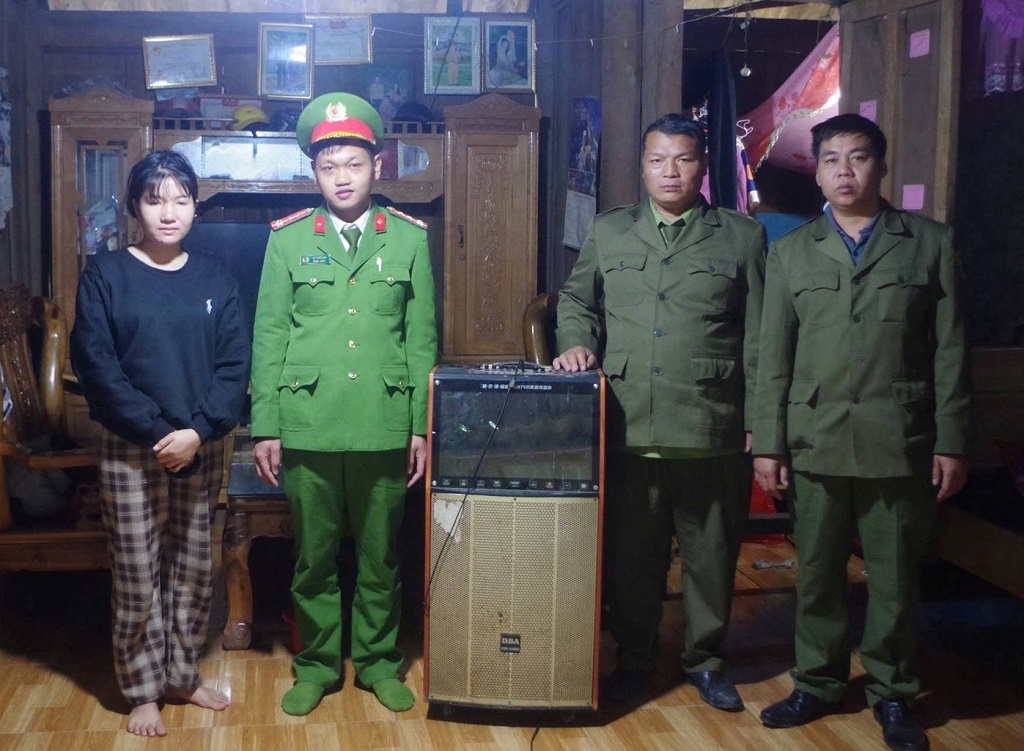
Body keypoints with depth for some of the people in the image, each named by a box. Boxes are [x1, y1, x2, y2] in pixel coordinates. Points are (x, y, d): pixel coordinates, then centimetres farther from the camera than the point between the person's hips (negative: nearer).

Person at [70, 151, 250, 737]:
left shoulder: (215, 280, 5)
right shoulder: (105, 276, -3)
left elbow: (235, 366, -1)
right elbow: (96, 365, -9)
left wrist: (198, 432, -14)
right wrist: (157, 432, -17)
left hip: (203, 449, 3)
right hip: (131, 452, -3)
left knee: (194, 572, 12)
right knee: (137, 577, 4)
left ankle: (183, 676, 28)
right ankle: (144, 691, 20)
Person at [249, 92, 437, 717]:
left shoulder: (410, 238, 4)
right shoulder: (287, 240, 3)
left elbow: (422, 338, 4)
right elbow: (268, 338, 3)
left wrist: (421, 425, 1)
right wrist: (265, 427, -1)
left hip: (384, 426, 0)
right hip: (307, 426, 0)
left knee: (380, 554, 10)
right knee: (315, 555, 10)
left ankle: (378, 660, 27)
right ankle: (317, 664, 26)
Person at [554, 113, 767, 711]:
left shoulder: (742, 236, 5)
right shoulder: (608, 232, 11)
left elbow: (758, 339, 3)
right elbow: (576, 299, 22)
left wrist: (758, 423, -1)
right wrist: (576, 342, 0)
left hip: (712, 430, -1)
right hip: (627, 427, 2)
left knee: (712, 551, 9)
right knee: (631, 550, 11)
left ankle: (706, 659, 28)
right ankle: (635, 657, 28)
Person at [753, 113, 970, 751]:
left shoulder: (931, 243, 4)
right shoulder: (791, 252, 8)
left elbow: (950, 351, 2)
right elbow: (774, 356, 6)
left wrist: (952, 443, -2)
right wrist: (768, 443, 2)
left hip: (899, 445, -1)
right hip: (815, 443, 2)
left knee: (895, 577, 8)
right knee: (817, 573, 9)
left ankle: (893, 693, 24)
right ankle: (818, 683, 25)